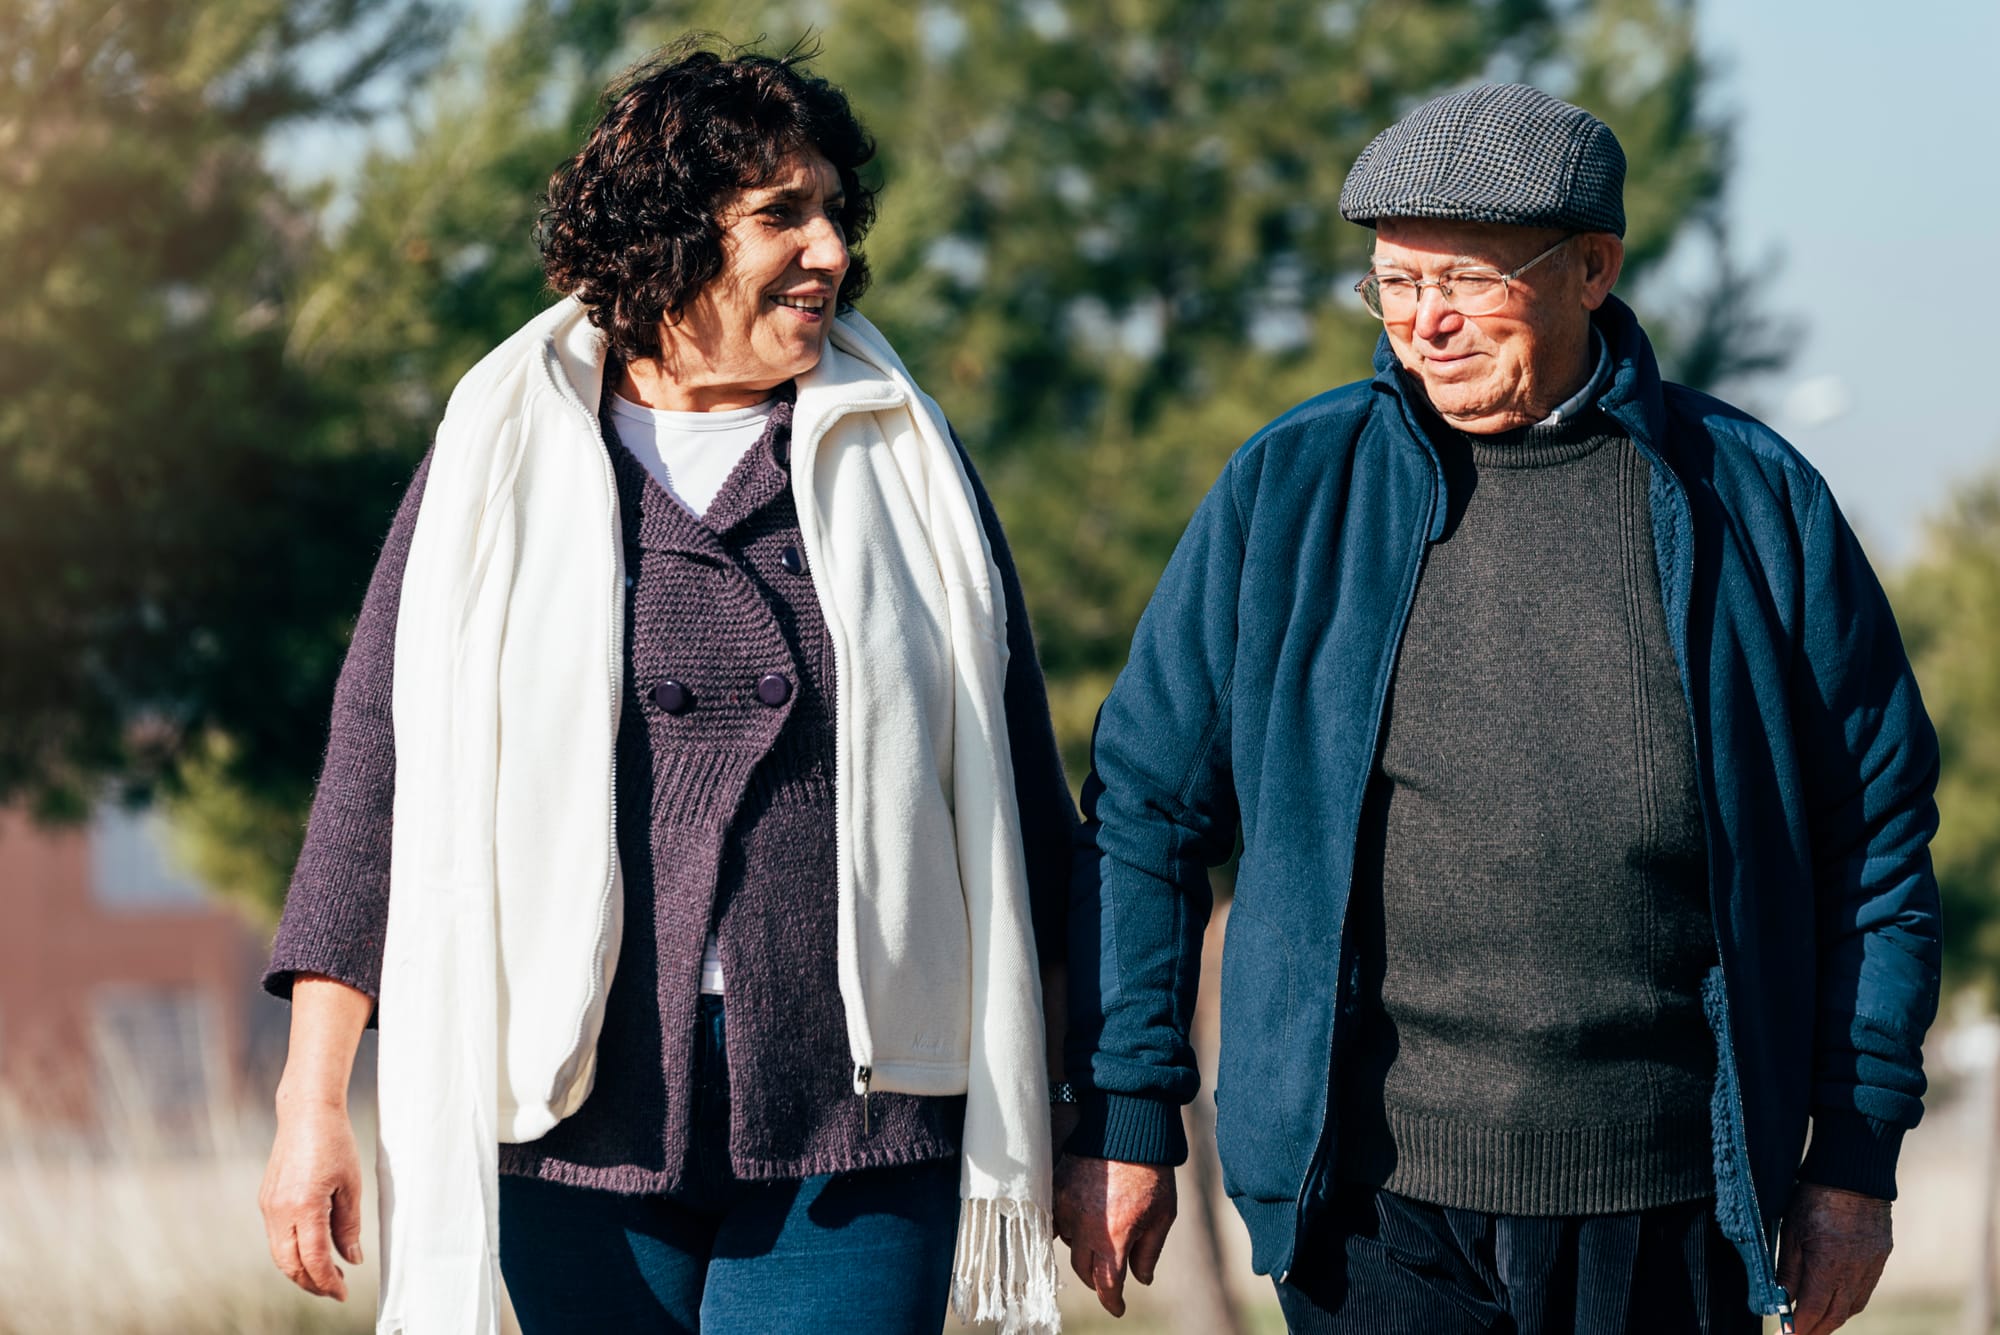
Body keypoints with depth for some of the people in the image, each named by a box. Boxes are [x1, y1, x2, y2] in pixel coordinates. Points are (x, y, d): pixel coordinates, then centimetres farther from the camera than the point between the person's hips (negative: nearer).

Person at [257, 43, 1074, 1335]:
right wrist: (312, 1100, 0)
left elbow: (1013, 801, 12)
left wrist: (1057, 1122, 10)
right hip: (585, 1127, 0)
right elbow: (375, 774, 6)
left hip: (854, 1131, 0)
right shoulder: (497, 470, 6)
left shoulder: (900, 461, 9)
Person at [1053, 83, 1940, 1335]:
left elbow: (1877, 832, 9)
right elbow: (1148, 813, 8)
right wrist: (1122, 1115, 3)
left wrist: (1858, 1153, 6)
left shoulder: (1754, 499, 4)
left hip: (1668, 1207, 1)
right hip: (1376, 1197, 0)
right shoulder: (1289, 491, 4)